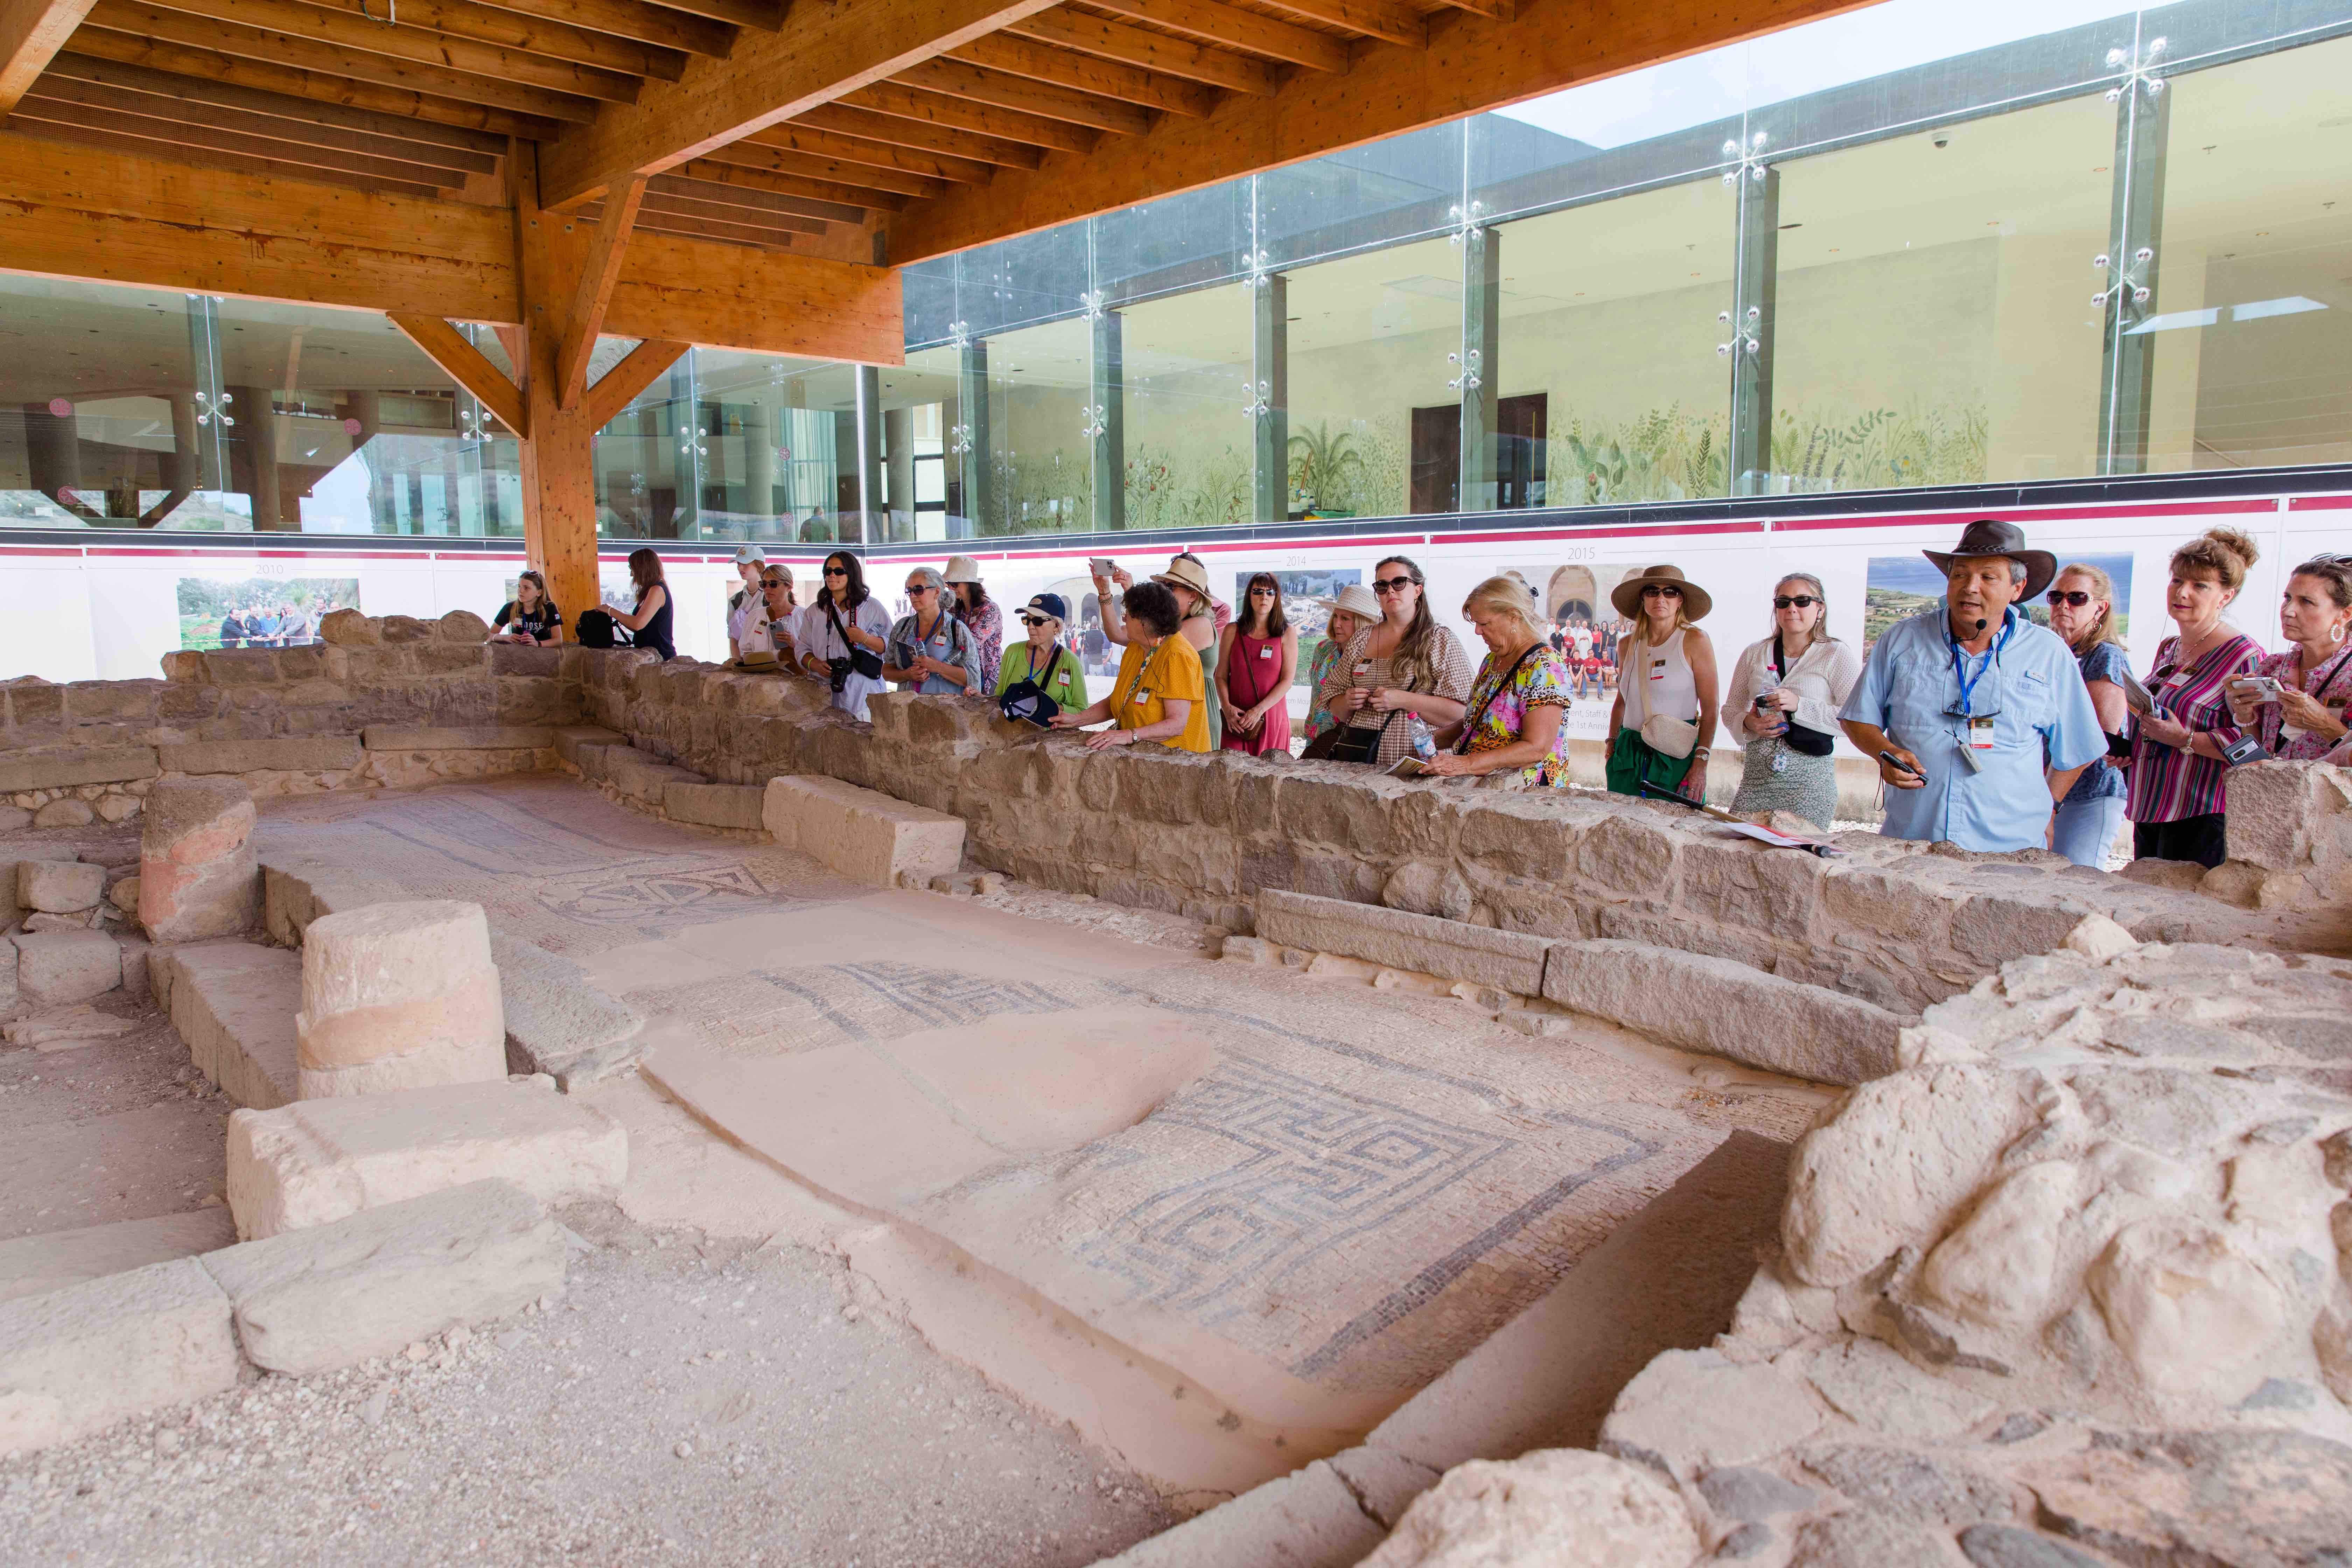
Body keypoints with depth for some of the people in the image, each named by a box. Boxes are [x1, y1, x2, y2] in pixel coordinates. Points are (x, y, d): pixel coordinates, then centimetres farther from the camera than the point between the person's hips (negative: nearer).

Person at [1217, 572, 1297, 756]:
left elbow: (1288, 680, -3)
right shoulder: (1232, 632, 7)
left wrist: (1259, 710, -13)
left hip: (1272, 717, -1)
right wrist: (1227, 708, -11)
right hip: (1235, 720, 1)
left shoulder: (1287, 633, 3)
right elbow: (1221, 676, 6)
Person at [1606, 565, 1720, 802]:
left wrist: (1701, 763, -15)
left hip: (1677, 756, -4)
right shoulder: (1627, 645, 10)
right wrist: (1611, 746, 14)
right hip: (1629, 756, 4)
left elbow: (1710, 708, -8)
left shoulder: (1694, 640, -4)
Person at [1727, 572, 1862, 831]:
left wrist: (1800, 705, -17)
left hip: (1809, 781, -3)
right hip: (1756, 777, 4)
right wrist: (1748, 724, -5)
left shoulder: (1838, 655, 0)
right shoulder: (1754, 654, 13)